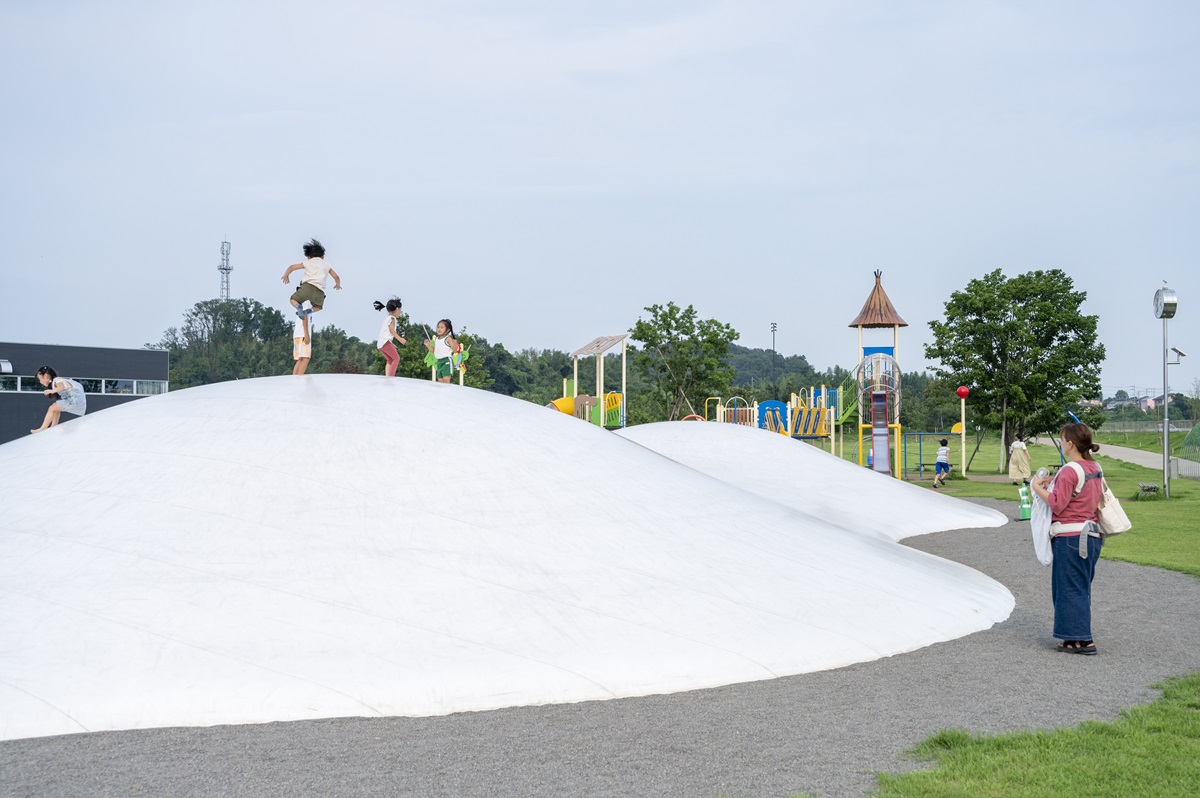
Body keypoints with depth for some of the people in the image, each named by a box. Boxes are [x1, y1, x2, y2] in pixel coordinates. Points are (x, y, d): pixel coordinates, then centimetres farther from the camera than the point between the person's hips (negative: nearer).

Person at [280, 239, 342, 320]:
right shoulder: (326, 265, 26)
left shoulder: (307, 263, 22)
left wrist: (286, 275, 37)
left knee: (293, 299, 16)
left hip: (307, 286, -1)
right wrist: (338, 285, 47)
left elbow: (292, 267, 21)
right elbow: (336, 277, 26)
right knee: (317, 308, 22)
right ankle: (311, 311, -15)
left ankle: (298, 306, -21)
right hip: (319, 291, 1)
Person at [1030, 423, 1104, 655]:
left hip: (1070, 537, -9)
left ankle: (1081, 639, -4)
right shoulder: (1095, 468, 12)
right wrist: (1055, 484, 13)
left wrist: (1038, 488, -7)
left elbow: (1057, 504, -19)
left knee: (1071, 588, -3)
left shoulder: (1070, 471, -16)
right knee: (1081, 588, 15)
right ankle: (1080, 637, 19)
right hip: (1091, 535, 9)